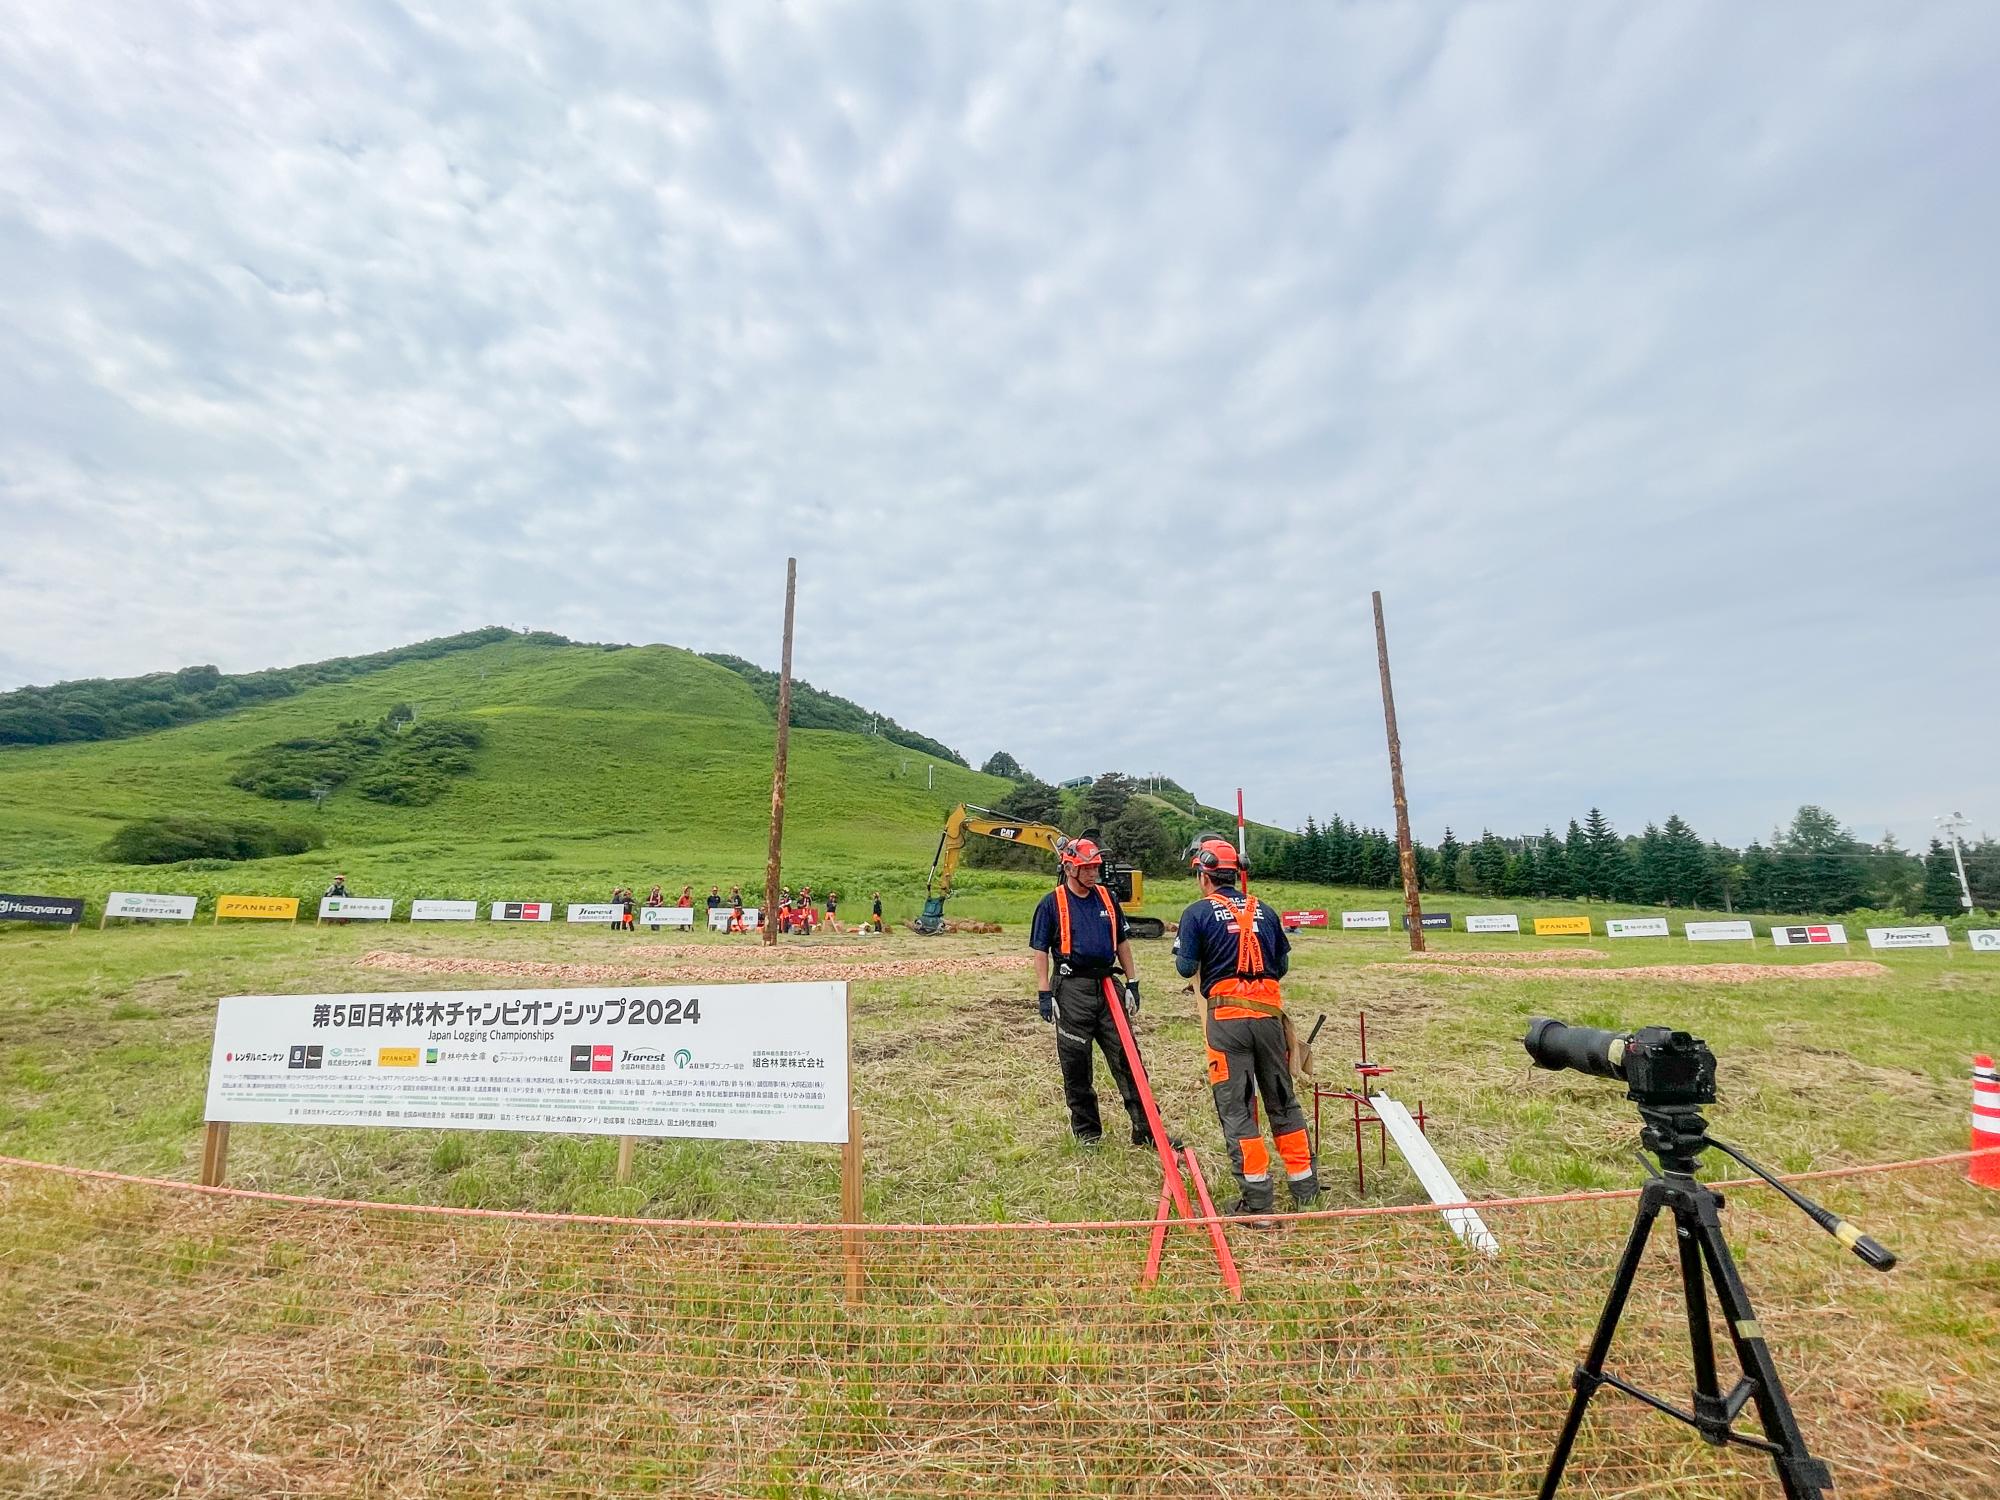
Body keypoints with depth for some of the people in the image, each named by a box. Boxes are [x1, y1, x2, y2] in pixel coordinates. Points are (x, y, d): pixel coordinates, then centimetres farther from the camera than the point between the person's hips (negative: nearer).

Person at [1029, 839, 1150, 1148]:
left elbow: (1122, 943, 16)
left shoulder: (1107, 899, 10)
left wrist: (1132, 984, 11)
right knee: (1076, 1065, 5)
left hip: (1107, 985, 4)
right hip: (1071, 989, -4)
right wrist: (1044, 994, -8)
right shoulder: (1052, 903, -3)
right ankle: (1087, 1131, 20)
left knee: (1127, 1058, 3)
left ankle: (1145, 1128, 10)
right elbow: (1041, 952, -3)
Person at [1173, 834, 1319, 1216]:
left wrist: (1179, 951, 14)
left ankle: (1258, 1201, 5)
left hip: (1227, 1016, -4)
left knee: (1235, 1109, 3)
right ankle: (1305, 1187, 26)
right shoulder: (1264, 911, 10)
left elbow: (1187, 969, -7)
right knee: (1283, 1101, 17)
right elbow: (1282, 965, 13)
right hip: (1269, 1013, 5)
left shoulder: (1198, 913, -4)